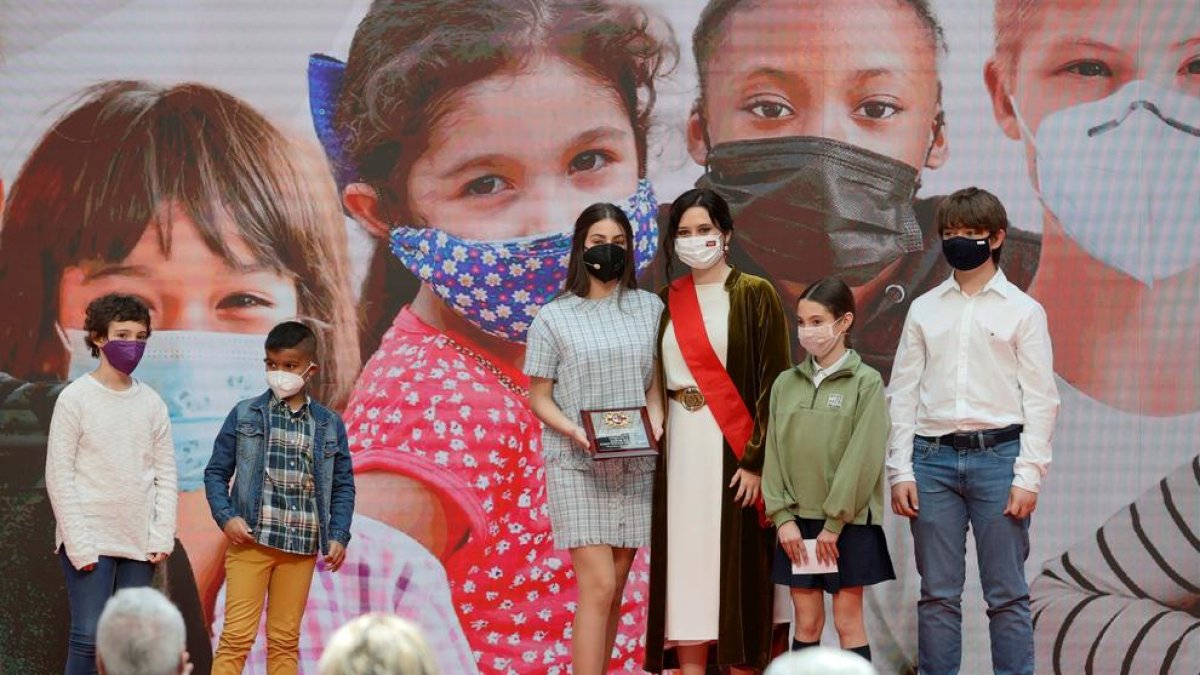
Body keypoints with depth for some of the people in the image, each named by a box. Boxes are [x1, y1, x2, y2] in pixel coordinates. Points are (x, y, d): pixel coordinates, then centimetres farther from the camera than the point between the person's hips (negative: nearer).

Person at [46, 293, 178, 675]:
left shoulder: (152, 403, 8)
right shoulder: (75, 399, -4)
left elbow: (166, 475, 9)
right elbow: (59, 476, -6)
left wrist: (162, 536, -1)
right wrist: (79, 543, -13)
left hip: (139, 543, 4)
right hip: (90, 540, -4)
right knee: (89, 636, -9)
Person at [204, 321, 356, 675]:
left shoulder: (329, 425, 8)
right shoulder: (245, 415, 3)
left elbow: (343, 486, 12)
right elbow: (216, 472, 5)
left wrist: (339, 536, 0)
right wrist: (226, 517, -10)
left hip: (302, 548, 2)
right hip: (251, 542, -2)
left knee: (285, 640, 8)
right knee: (237, 635, -8)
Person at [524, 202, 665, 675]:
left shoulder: (649, 309, 10)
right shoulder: (554, 318, 1)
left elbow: (656, 382, 13)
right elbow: (539, 397, 2)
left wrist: (655, 420, -7)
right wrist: (573, 430, -16)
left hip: (634, 466, 4)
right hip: (576, 466, -4)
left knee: (614, 588, 7)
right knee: (598, 587, -13)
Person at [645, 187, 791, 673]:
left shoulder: (754, 295, -1)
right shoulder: (668, 301, 12)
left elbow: (773, 381, -6)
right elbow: (655, 380, 15)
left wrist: (756, 459, -14)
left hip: (733, 446, -4)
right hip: (681, 447, 4)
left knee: (735, 565, -4)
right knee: (685, 565, 1)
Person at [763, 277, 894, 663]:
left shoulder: (866, 383, -5)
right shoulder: (786, 384, 8)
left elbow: (863, 457, -10)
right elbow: (774, 454, 6)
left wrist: (835, 523, -13)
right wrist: (782, 517, -4)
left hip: (848, 522, -4)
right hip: (798, 521, 4)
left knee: (848, 621, 0)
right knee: (806, 621, 5)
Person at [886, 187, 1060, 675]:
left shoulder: (1022, 310, 5)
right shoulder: (924, 310, 12)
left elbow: (1040, 398, 1)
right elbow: (902, 393, 11)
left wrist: (1028, 476, -7)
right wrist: (900, 471, 3)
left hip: (998, 454, -2)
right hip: (934, 456, 3)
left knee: (1007, 594, -2)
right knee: (937, 593, 4)